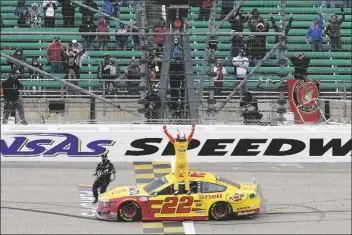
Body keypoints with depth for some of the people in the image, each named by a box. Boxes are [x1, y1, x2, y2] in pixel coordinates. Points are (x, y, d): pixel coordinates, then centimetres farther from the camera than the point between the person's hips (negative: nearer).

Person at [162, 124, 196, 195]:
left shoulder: (175, 142, -12)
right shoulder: (186, 142, -7)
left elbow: (169, 136, -5)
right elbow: (190, 135, 6)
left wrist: (165, 130, 6)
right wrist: (193, 129, 18)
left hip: (178, 161, -1)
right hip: (185, 161, 1)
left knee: (176, 176, 4)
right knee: (186, 175, 5)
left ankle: (176, 189, -6)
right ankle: (187, 189, 3)